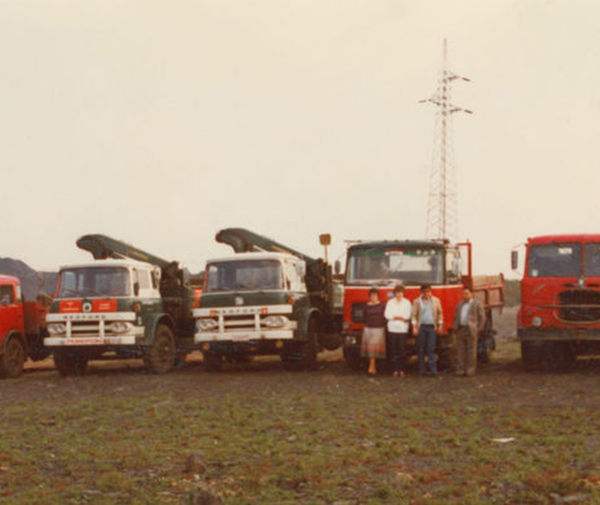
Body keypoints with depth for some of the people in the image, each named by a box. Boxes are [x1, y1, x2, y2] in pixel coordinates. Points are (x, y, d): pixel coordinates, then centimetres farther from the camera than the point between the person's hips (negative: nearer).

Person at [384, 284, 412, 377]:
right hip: (392, 329, 0)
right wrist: (401, 317, -4)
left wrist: (395, 317, -5)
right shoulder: (390, 302, 10)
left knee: (402, 350, -5)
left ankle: (401, 370, 0)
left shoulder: (407, 302, 10)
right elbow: (387, 315, -1)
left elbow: (408, 316, 0)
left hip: (403, 329, 0)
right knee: (393, 351, -4)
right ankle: (395, 370, -1)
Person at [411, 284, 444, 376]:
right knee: (421, 349, 1)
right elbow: (414, 315, 3)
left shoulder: (436, 301, 10)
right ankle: (421, 370, 8)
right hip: (421, 327, 0)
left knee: (431, 348, -7)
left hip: (432, 327, 0)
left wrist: (440, 325, 5)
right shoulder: (417, 302, 6)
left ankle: (433, 370, -10)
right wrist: (414, 327, -6)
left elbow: (440, 313, 13)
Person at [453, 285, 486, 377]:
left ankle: (470, 371, -1)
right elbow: (455, 318, 23)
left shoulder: (477, 304, 3)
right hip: (460, 331, 5)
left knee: (471, 351, -3)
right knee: (460, 351, 2)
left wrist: (478, 330, -5)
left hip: (470, 331, -5)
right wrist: (455, 328, 9)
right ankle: (460, 370, 5)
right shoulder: (459, 305, 19)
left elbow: (482, 318, 1)